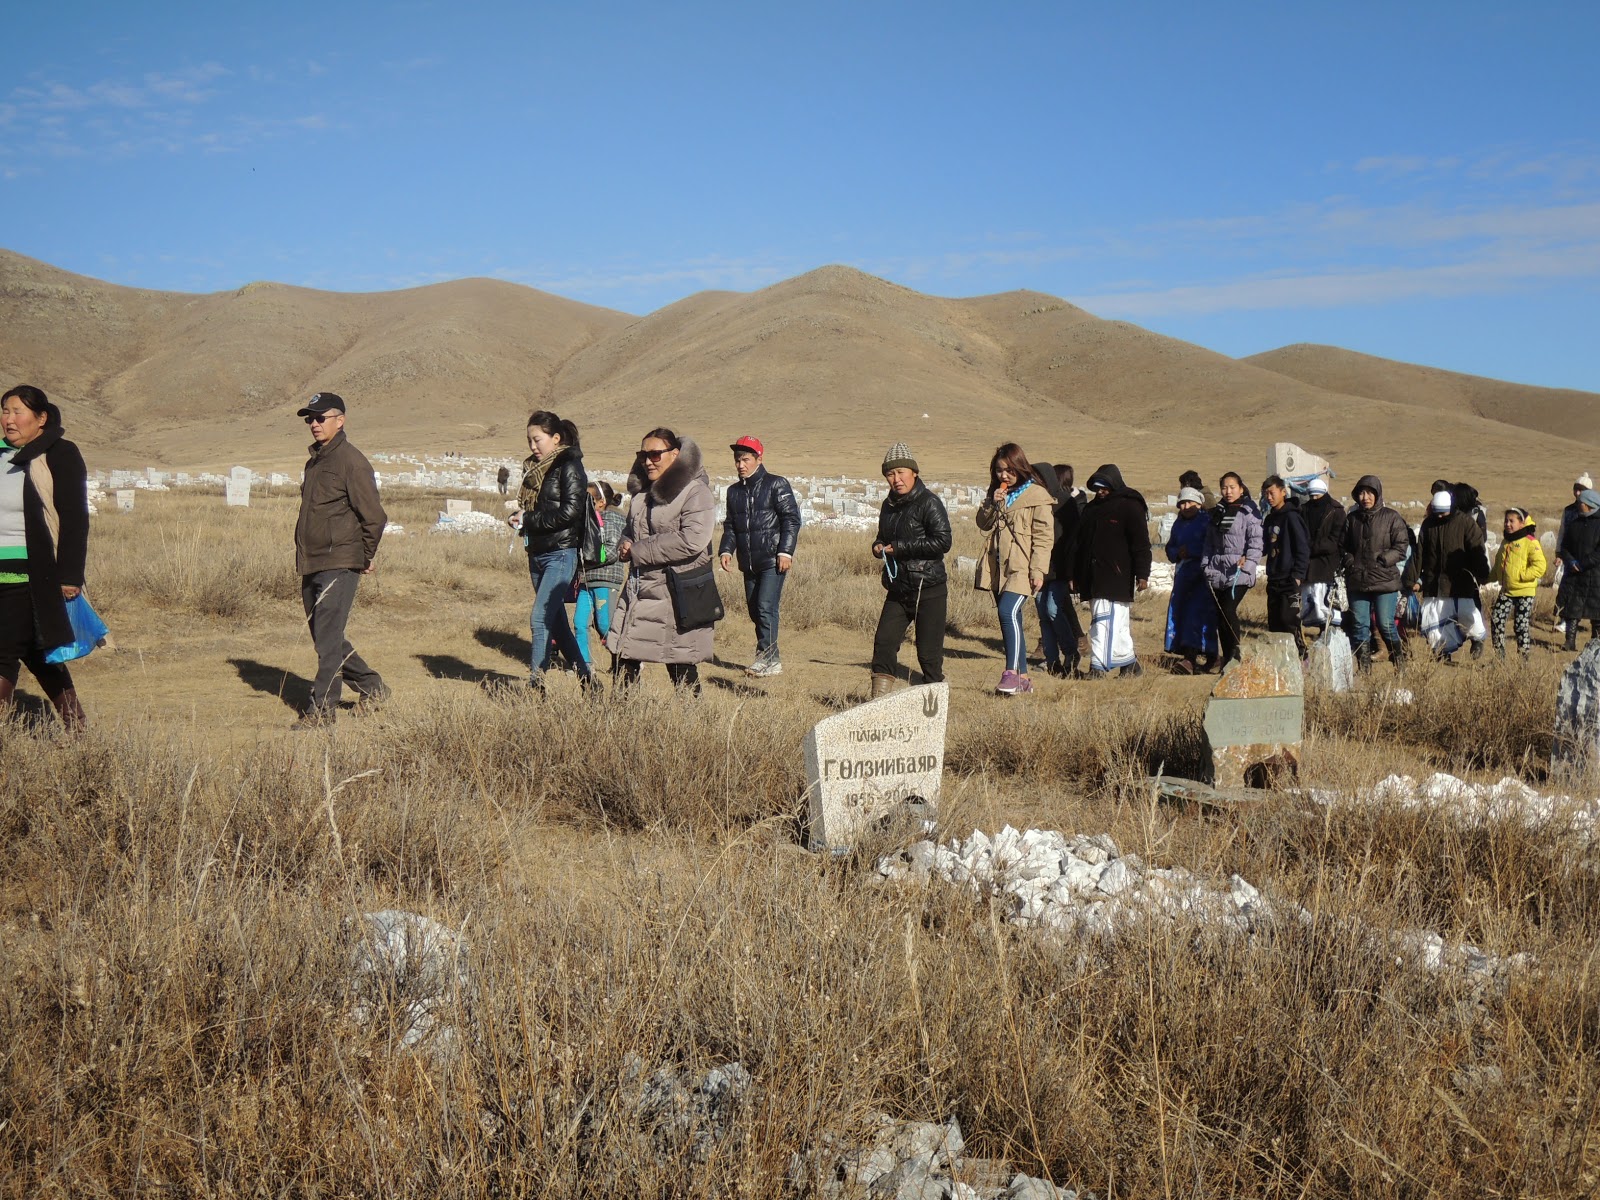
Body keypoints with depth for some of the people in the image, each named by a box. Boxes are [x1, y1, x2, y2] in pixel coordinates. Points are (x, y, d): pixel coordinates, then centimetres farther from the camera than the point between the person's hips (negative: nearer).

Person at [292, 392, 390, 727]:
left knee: (327, 639, -7)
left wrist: (365, 559, -6)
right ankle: (372, 687, 28)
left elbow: (374, 516, -14)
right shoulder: (314, 462, 16)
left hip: (340, 566, -9)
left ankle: (322, 709, 0)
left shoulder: (352, 461, -11)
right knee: (324, 638, 14)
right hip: (311, 566, 9)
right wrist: (304, 560, 19)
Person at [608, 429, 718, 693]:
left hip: (678, 595, -8)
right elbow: (629, 530, 27)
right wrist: (625, 545, 1)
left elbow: (691, 541, -25)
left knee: (682, 671, 1)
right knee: (622, 664, 8)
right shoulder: (643, 492, 14)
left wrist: (638, 551, -17)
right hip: (638, 592, 8)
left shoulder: (696, 493, -12)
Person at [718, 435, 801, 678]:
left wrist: (785, 551, -15)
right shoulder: (734, 491, 16)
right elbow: (730, 526, 22)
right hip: (748, 564, 7)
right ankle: (768, 659, 15)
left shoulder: (776, 484, -2)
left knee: (766, 607, -16)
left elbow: (791, 519, -6)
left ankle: (768, 658, -14)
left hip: (773, 561, -7)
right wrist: (726, 550, 5)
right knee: (754, 610, 7)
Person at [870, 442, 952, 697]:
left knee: (928, 651, -3)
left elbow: (943, 542, -17)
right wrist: (878, 546, 4)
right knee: (883, 641, -2)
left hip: (928, 589, -7)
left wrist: (901, 547, -16)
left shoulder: (928, 502, -9)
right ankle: (878, 700, 3)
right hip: (898, 589, 7)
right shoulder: (890, 505, 14)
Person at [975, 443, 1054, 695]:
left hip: (1021, 568, -7)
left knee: (1008, 611, -23)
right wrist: (991, 504, -5)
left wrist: (1038, 570, -15)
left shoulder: (1037, 496, -6)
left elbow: (1044, 536, -9)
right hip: (998, 567, 7)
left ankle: (1012, 673, -21)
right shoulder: (997, 494, 16)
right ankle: (1022, 678, 14)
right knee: (1010, 618, 8)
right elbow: (984, 524, 13)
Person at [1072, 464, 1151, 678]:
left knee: (1105, 620, -14)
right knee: (1118, 623, 12)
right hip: (1093, 578, 7)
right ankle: (1129, 661, 19)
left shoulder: (1130, 507, -3)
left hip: (1117, 578, -7)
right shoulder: (1092, 509, 19)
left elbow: (1141, 544, -8)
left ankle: (1098, 665, -15)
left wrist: (1142, 574, -15)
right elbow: (1081, 544, 23)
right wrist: (1075, 575, 20)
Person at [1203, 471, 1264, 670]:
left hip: (1239, 573, -6)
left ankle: (1234, 655, -8)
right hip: (1217, 572, 6)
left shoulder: (1248, 513, -2)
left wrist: (1249, 561, -21)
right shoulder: (1216, 513, 17)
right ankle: (1227, 658, 13)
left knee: (1228, 611, -18)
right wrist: (1207, 565, 9)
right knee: (1220, 616, 6)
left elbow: (1255, 541, -9)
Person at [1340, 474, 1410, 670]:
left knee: (1386, 624, -3)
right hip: (1357, 581, 4)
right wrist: (1349, 562, 1)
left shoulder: (1391, 517, -1)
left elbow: (1402, 546, -4)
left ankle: (1400, 660, 16)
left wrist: (1383, 560, -14)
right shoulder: (1352, 518, 11)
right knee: (1359, 625, 4)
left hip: (1384, 580, -4)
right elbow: (1343, 547, 18)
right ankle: (1363, 667, 12)